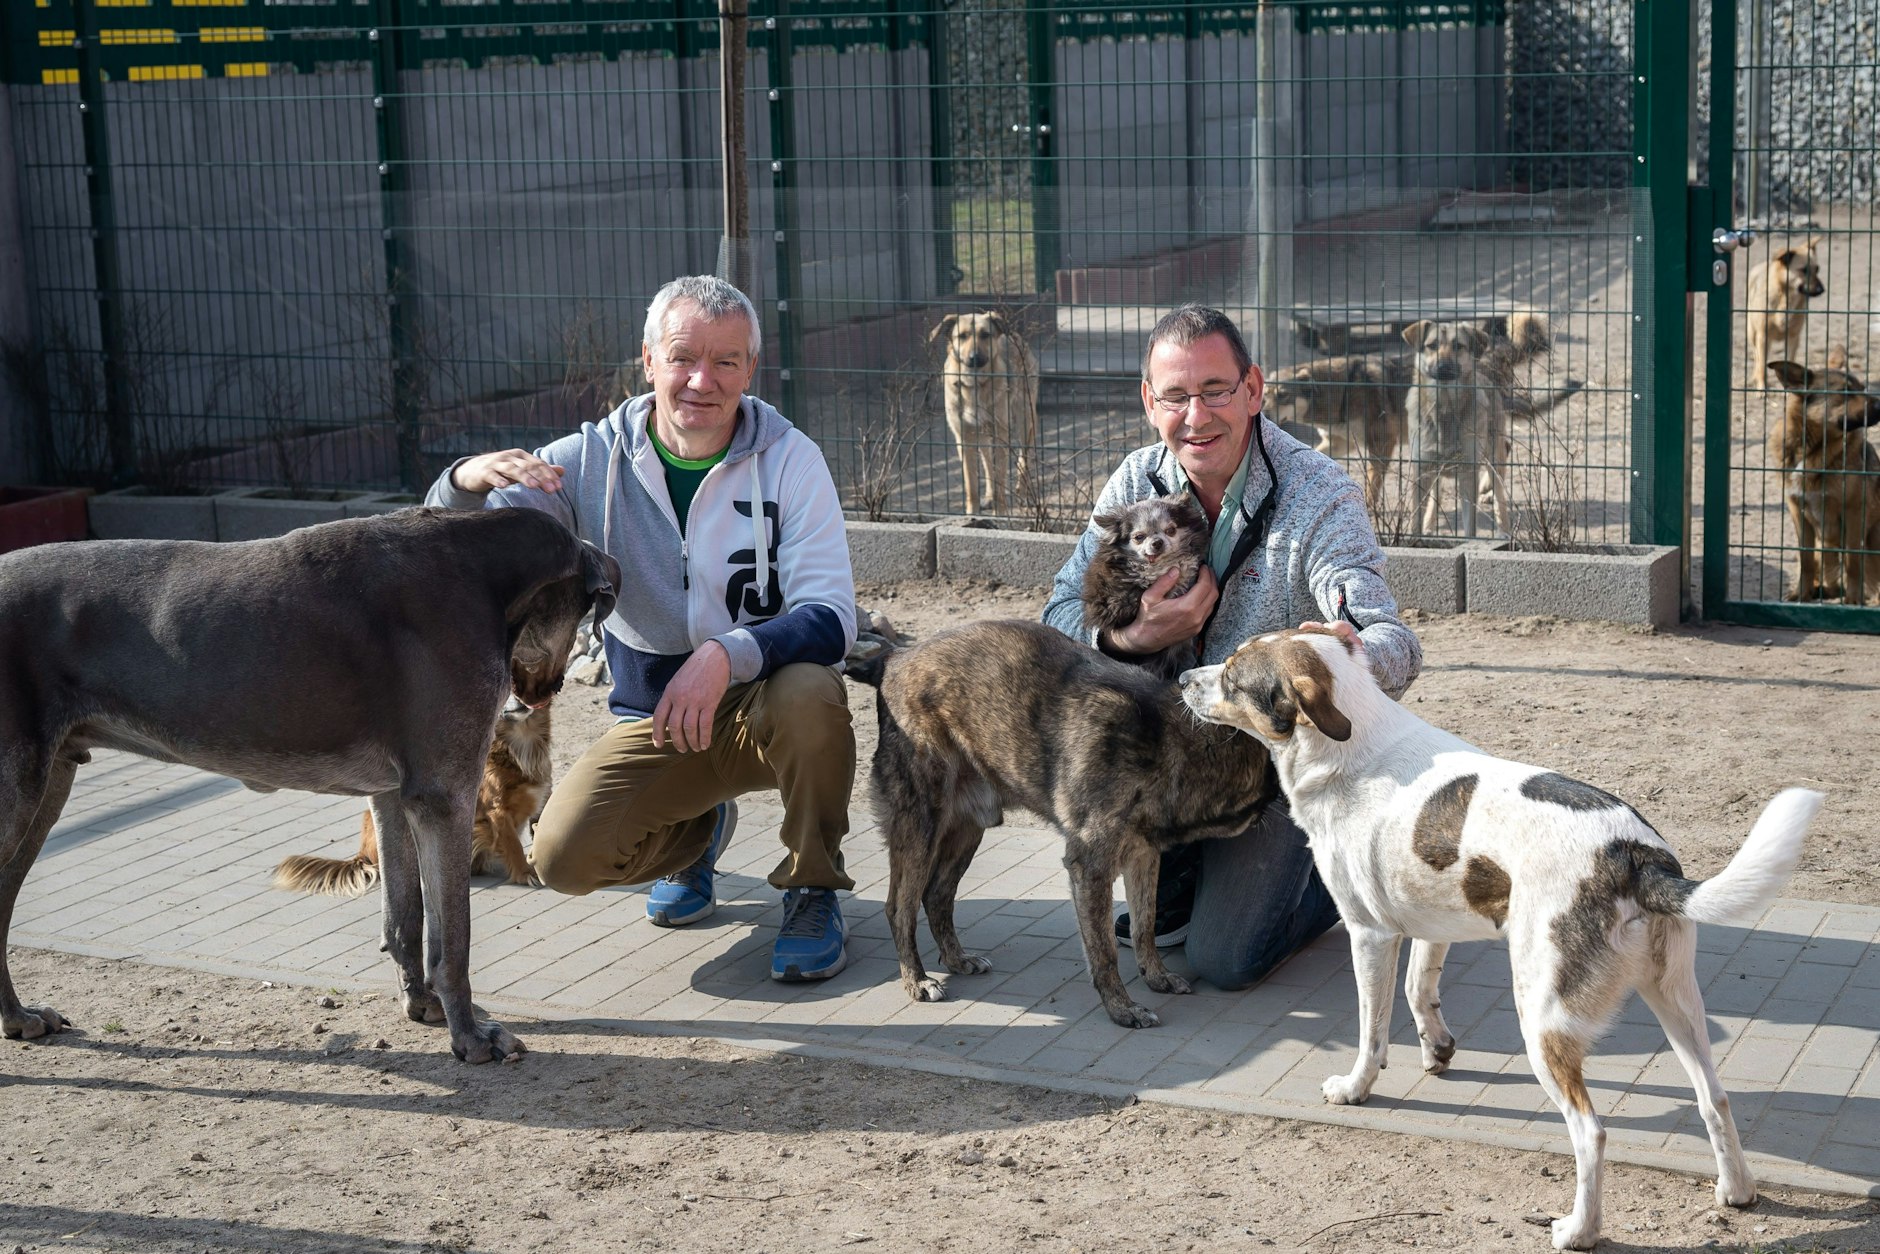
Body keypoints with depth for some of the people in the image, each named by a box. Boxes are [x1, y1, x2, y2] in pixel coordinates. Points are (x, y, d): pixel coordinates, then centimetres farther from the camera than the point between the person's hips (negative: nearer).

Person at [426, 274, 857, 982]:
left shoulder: (787, 458, -12)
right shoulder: (593, 460, -7)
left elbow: (830, 618, -21)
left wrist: (726, 656, -39)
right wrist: (466, 483, -37)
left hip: (765, 705, -2)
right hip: (653, 721, 2)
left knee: (809, 693, -36)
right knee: (564, 858, -20)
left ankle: (812, 891, -8)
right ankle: (697, 831, 16)